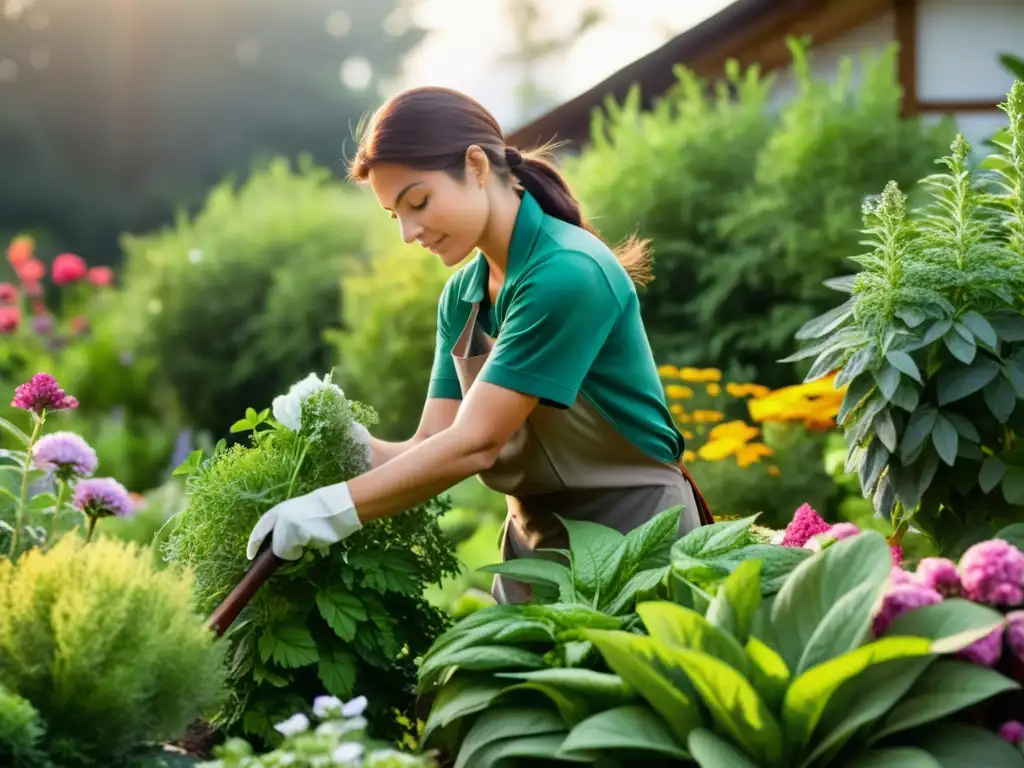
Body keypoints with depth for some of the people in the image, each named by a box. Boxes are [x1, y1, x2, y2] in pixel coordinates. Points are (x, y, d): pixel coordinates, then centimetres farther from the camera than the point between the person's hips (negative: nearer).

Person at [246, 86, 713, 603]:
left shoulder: (568, 274, -22)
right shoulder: (461, 295, 4)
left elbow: (475, 443, -24)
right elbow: (434, 444, -3)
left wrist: (336, 510, -25)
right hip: (533, 540, 7)